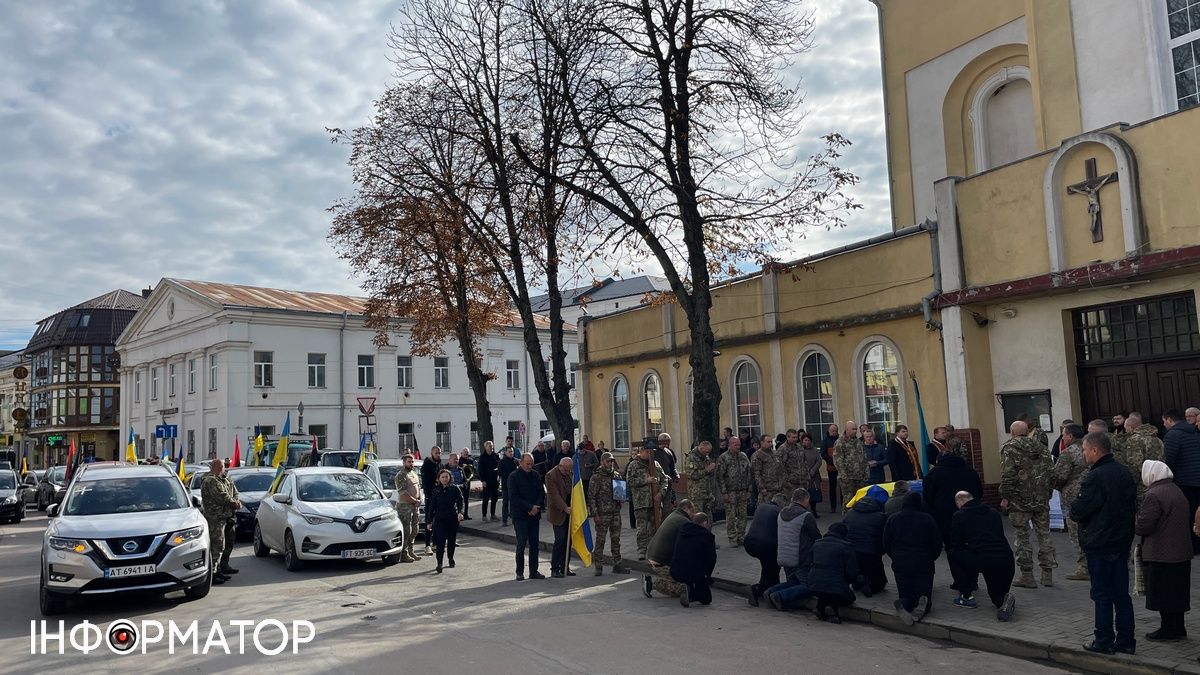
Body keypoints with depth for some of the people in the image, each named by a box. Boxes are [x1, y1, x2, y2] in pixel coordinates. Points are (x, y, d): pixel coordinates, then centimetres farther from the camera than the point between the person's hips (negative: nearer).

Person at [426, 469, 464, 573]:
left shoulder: (455, 488, 0)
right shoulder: (436, 490, 5)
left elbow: (460, 501, -9)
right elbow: (432, 506, 8)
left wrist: (460, 512, -27)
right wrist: (429, 521, 6)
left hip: (453, 518, 0)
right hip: (440, 519, 0)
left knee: (451, 540, 11)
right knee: (440, 542, -9)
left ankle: (451, 559, 34)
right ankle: (439, 565, -11)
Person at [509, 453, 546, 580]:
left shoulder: (535, 475, 9)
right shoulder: (514, 477, -6)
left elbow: (542, 492, 9)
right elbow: (515, 497, -12)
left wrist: (537, 507, -8)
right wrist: (530, 507, -16)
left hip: (534, 514, 5)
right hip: (520, 516, -5)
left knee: (534, 544, 7)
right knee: (521, 544, -5)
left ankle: (534, 571, 14)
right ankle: (519, 572, 4)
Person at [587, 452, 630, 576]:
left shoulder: (617, 475, 10)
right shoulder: (596, 477, -8)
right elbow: (591, 497, -9)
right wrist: (595, 514, -14)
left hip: (616, 512, 6)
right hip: (602, 513, -5)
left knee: (616, 540, 10)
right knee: (600, 540, 0)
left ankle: (617, 565, 18)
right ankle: (598, 567, 8)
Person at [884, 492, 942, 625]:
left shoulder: (892, 520, 6)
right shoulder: (928, 519, 3)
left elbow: (886, 546, 10)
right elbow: (937, 545, 8)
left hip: (900, 564, 1)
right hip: (924, 564, -1)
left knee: (906, 596, 10)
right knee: (923, 594, 9)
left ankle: (902, 604, -25)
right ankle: (922, 606, -27)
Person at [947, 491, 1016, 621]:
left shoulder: (960, 515, 10)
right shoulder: (994, 513, 25)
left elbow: (955, 545, 13)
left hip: (982, 560, -6)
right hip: (1007, 561, 6)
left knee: (952, 554, 21)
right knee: (998, 596, 29)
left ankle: (966, 597, 17)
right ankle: (1003, 600, -8)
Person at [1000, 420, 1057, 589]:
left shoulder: (1009, 448, -7)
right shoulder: (1042, 448, 11)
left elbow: (1007, 475, -14)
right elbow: (1051, 473, 11)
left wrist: (1005, 497, -8)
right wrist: (1046, 494, 17)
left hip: (1020, 500, -5)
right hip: (1042, 499, 5)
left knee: (1022, 537, 2)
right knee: (1044, 534, 13)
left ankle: (1027, 576, 5)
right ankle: (1047, 573, 16)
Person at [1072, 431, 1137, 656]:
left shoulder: (1094, 477, -20)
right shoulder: (1124, 473, 6)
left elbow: (1079, 510, -21)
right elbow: (1133, 504, 14)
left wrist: (1074, 510, 1)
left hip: (1099, 543, -7)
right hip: (1123, 541, 8)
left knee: (1102, 595, 2)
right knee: (1122, 593, 13)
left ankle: (1104, 641, 8)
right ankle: (1126, 641, 18)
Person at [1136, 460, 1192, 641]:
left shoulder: (1154, 495, -18)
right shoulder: (1177, 491, 11)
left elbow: (1143, 526, -21)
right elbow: (1187, 520, 20)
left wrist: (1133, 525, 1)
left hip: (1162, 555, -9)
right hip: (1182, 553, 9)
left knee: (1163, 593, 1)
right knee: (1177, 592, 16)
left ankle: (1168, 630, 7)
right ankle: (1178, 629, 23)